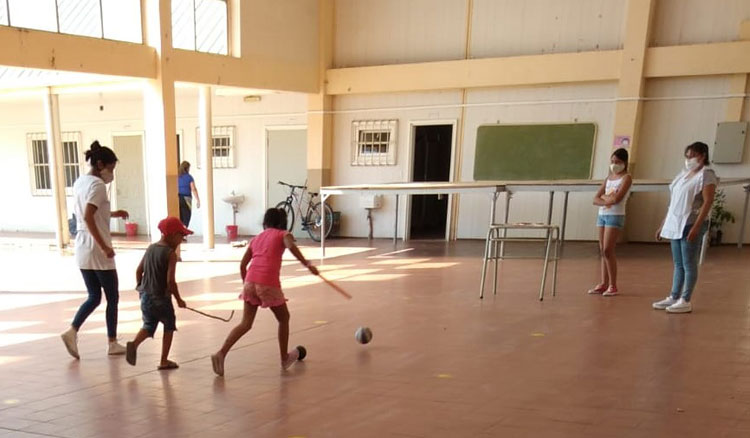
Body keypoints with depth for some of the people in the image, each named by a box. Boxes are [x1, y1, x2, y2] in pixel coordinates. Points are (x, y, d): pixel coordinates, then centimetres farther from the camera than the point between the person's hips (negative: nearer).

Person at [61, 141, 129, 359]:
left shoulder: (80, 182, 12)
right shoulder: (97, 184, -15)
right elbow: (88, 217, -25)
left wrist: (112, 214, 23)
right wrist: (104, 247, -23)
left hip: (82, 249, 8)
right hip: (97, 250, -8)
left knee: (94, 297, 16)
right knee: (112, 297, 6)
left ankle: (72, 331, -2)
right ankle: (112, 343, 14)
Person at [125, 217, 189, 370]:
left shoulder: (150, 248, 7)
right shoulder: (170, 254, -16)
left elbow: (138, 271, 11)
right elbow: (170, 281, -20)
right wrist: (179, 299, -9)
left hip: (145, 296, 6)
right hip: (161, 298, -6)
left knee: (148, 326, 16)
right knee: (169, 326, 13)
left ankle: (134, 344, -13)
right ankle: (164, 361, 15)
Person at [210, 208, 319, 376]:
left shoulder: (256, 238, 24)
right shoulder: (283, 234, 11)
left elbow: (242, 265, 18)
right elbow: (291, 246, -14)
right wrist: (307, 264, -19)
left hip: (250, 282, 4)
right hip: (268, 284, -4)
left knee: (246, 324, 10)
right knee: (284, 318, 18)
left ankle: (221, 353, -7)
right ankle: (284, 359, 27)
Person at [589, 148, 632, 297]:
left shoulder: (626, 177, -4)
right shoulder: (609, 177, 15)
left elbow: (617, 198, -18)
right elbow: (596, 199, 7)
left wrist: (604, 196, -1)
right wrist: (606, 201, -11)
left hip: (615, 216, -7)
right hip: (602, 215, 7)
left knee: (608, 251, -10)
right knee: (603, 251, 7)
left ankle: (613, 286, -1)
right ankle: (604, 283, 13)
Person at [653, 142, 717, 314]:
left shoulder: (706, 174, -6)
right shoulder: (684, 174, 16)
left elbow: (708, 202, -15)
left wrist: (696, 227, -22)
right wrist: (663, 225, 17)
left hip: (690, 225, -7)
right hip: (675, 225, 7)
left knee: (689, 264, -2)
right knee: (678, 264, 12)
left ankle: (686, 301, 4)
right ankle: (674, 297, 18)